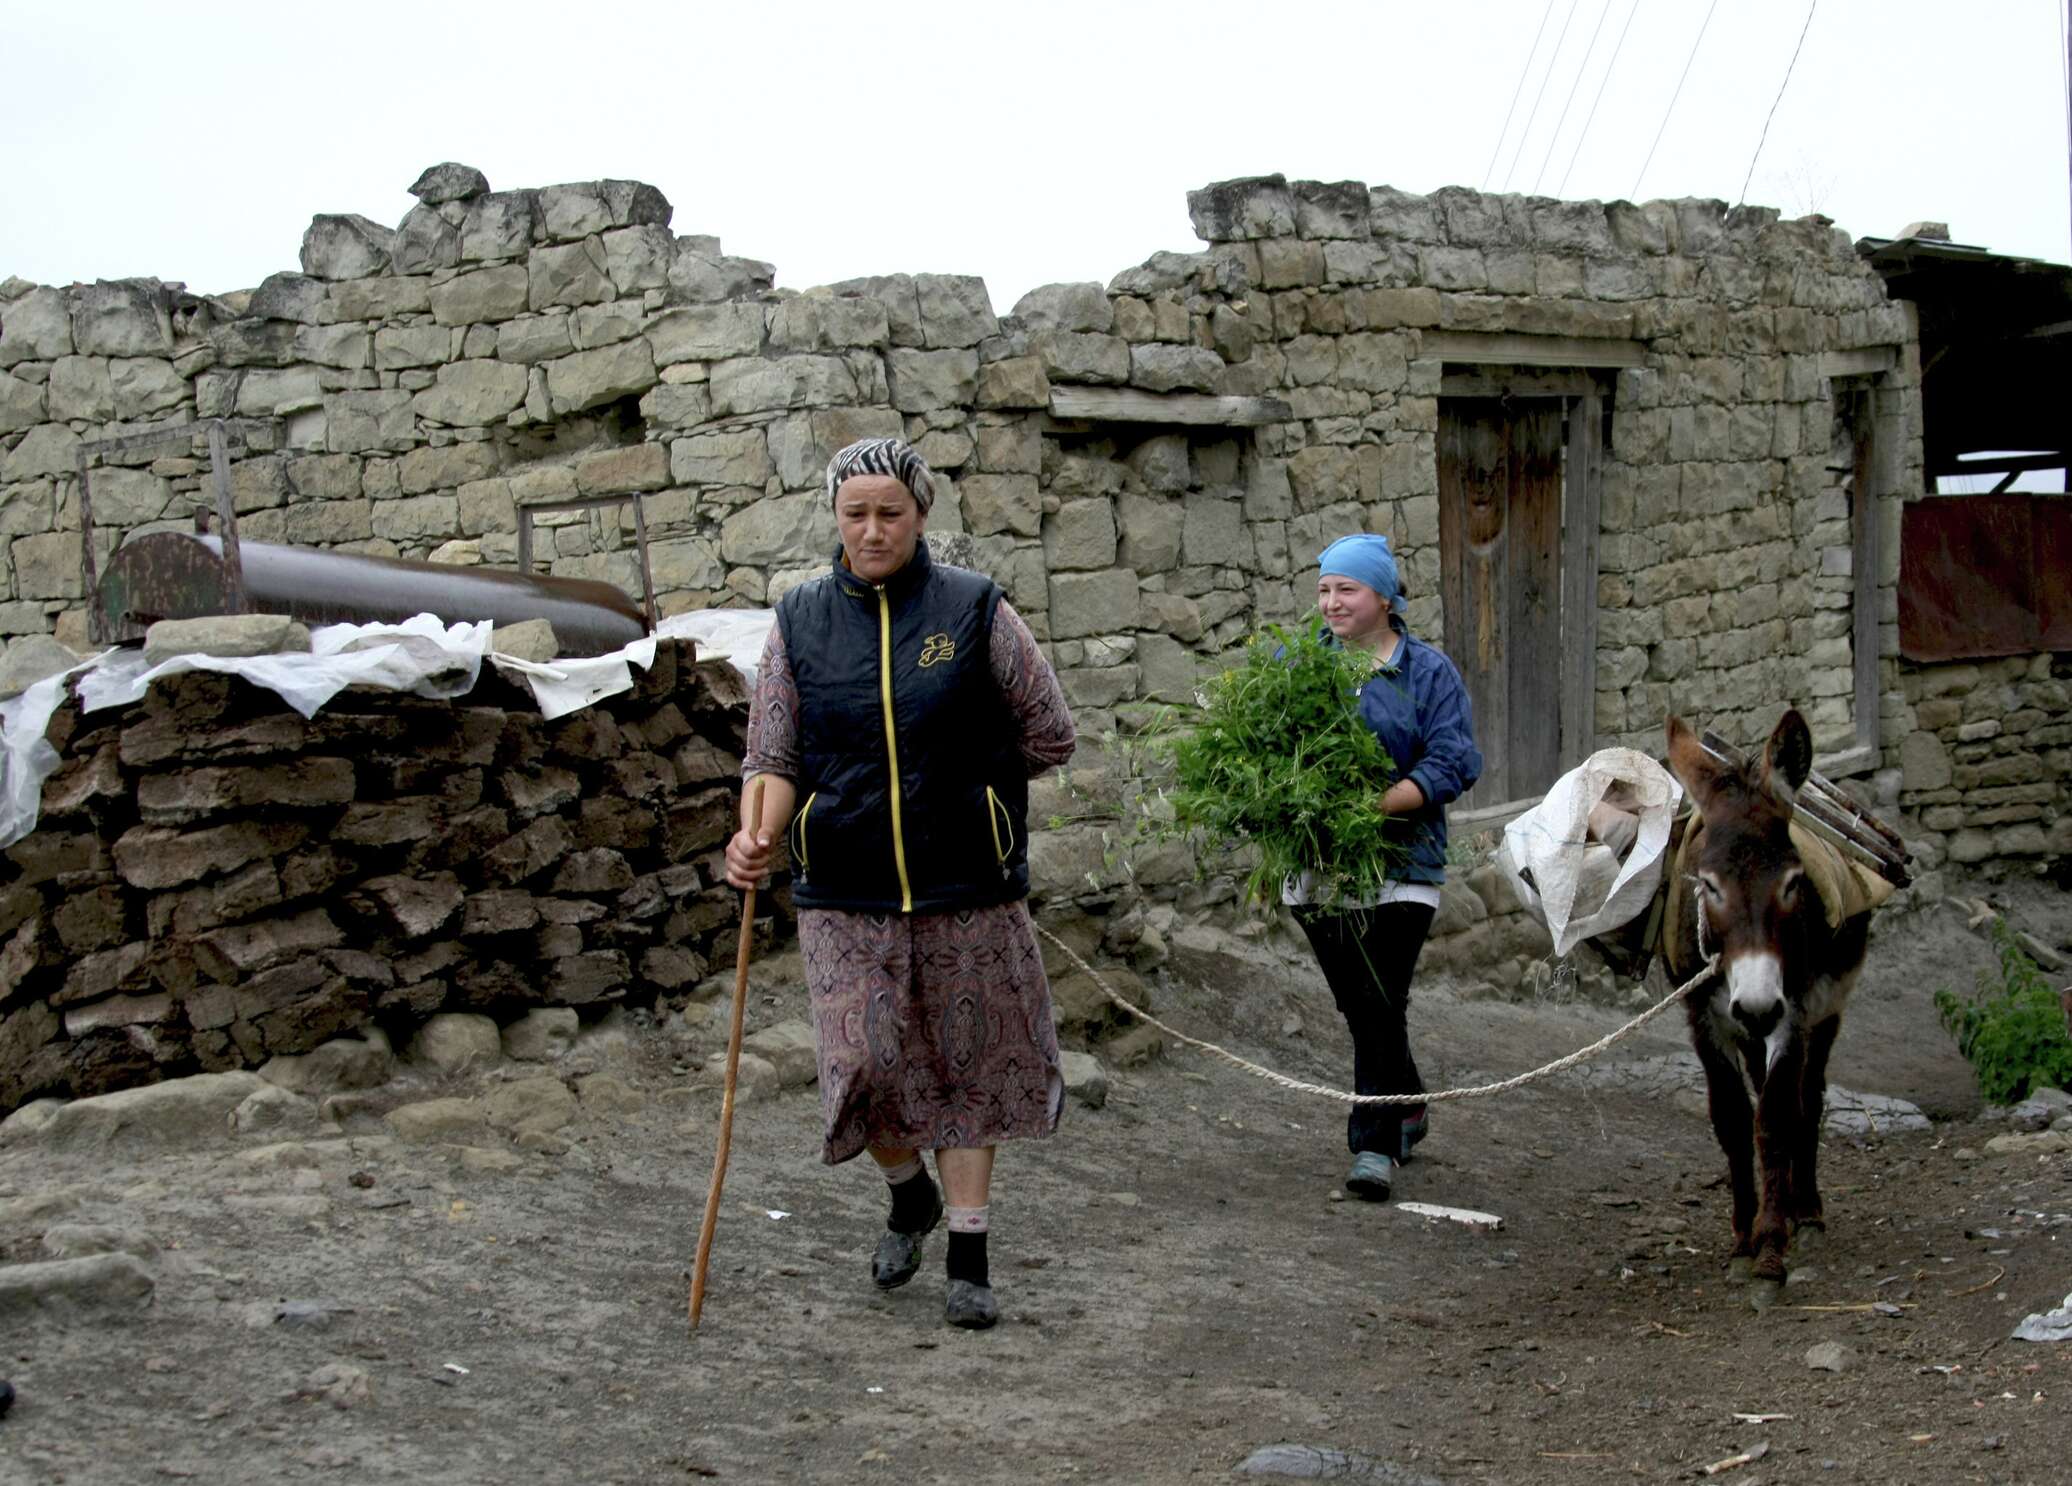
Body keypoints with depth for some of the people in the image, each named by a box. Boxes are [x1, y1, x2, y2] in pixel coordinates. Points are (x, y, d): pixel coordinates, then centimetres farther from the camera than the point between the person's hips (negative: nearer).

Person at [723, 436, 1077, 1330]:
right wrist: (759, 833, -15)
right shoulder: (800, 620, 4)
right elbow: (775, 757, 4)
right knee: (865, 1066, -6)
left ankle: (969, 1261, 16)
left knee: (966, 1068, 5)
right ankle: (910, 1196, 25)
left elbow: (1050, 737, 5)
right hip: (845, 894, 1)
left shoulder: (975, 610, -1)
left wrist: (963, 788, 8)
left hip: (966, 886, -1)